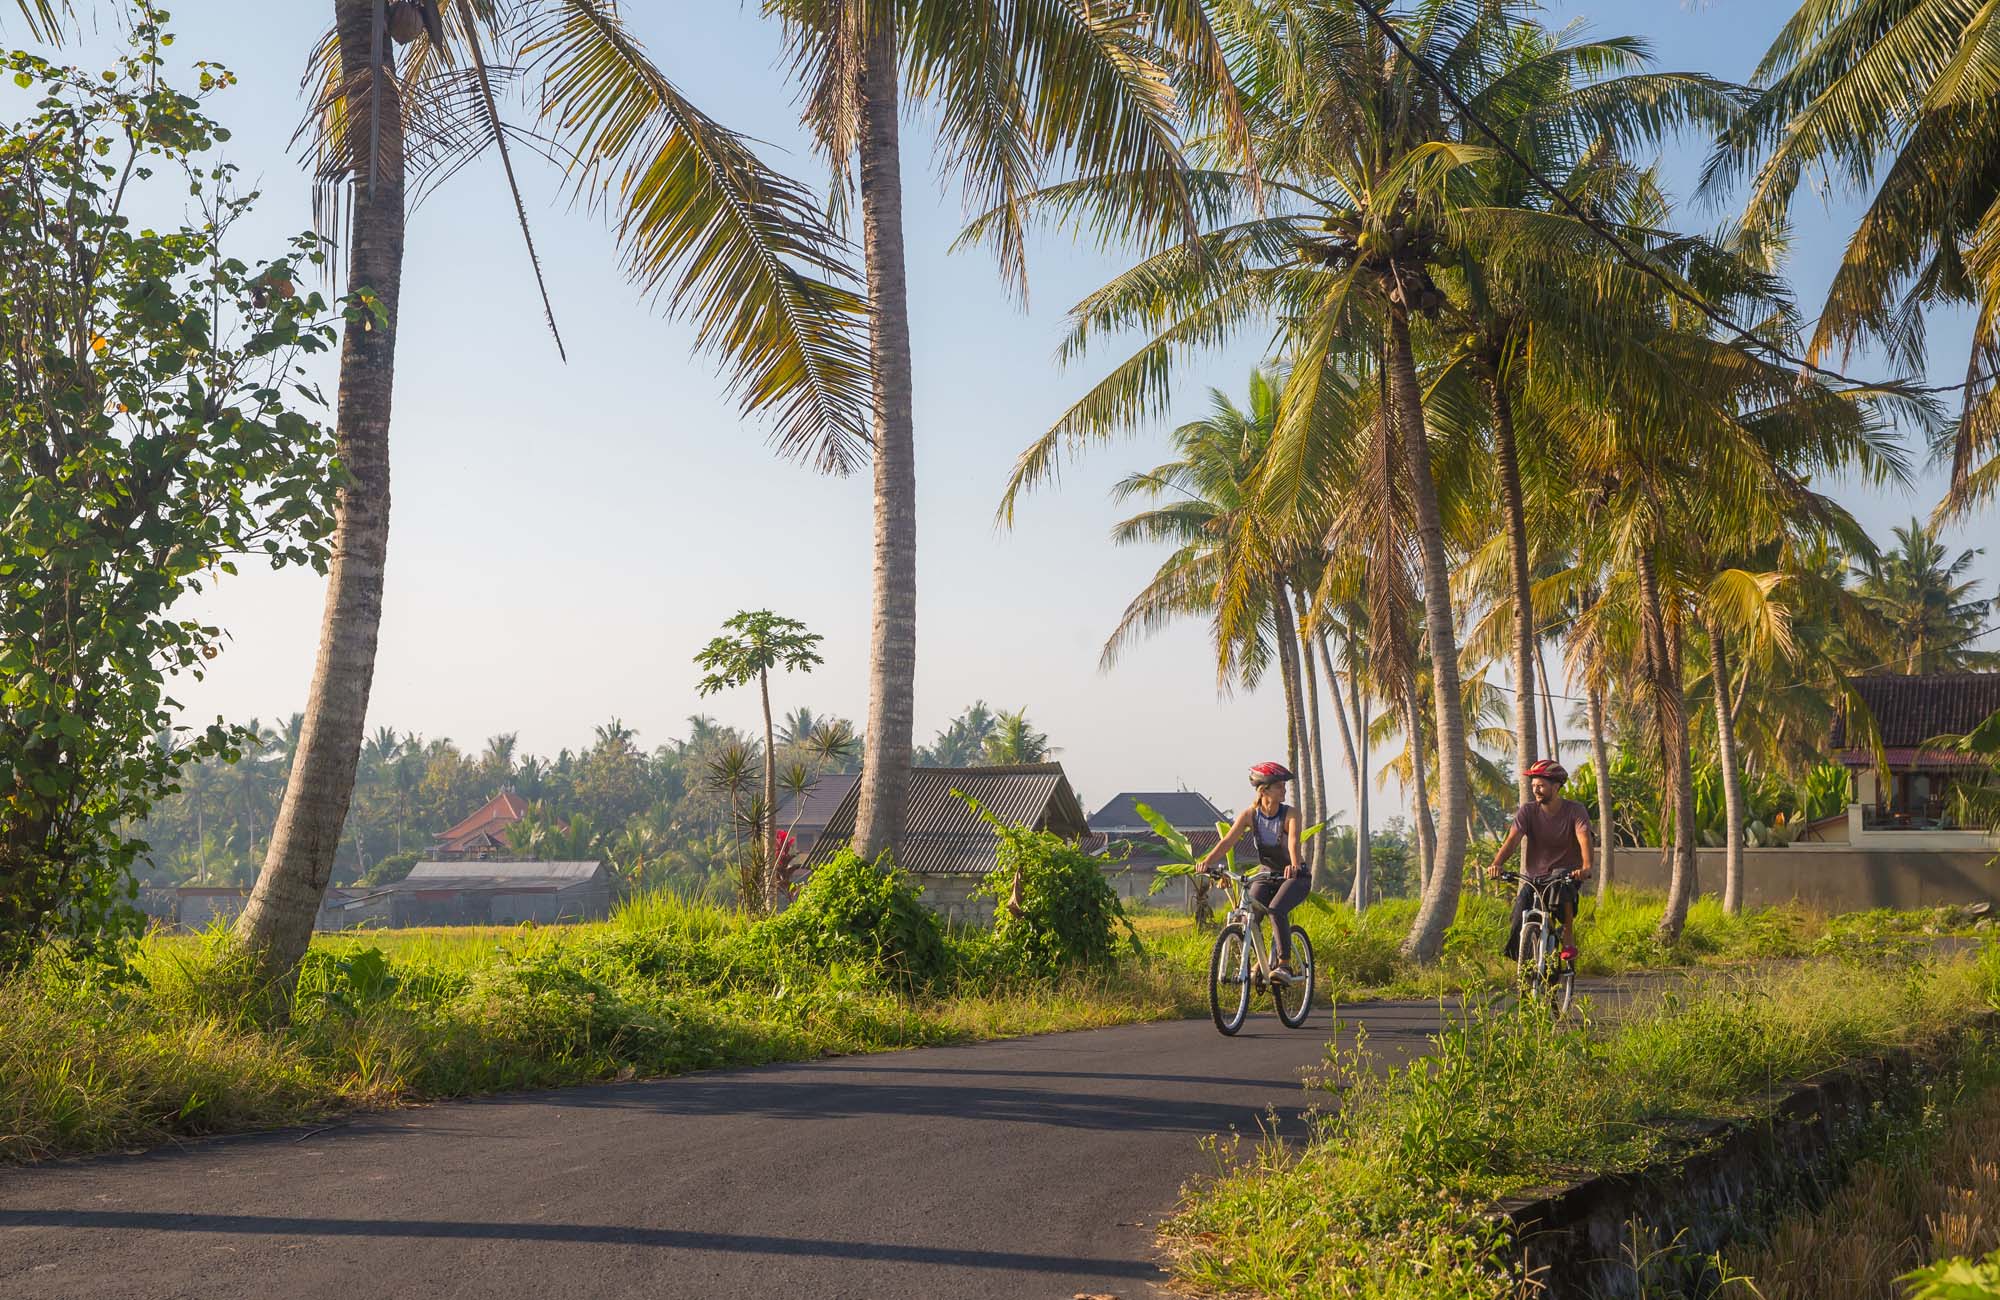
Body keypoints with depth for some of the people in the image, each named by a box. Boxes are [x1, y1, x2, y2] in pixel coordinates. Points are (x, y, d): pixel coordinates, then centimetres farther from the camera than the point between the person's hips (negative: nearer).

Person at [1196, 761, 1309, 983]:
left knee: (1276, 910, -31)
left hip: (1295, 876, -3)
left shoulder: (1290, 813, -17)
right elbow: (1227, 841, -22)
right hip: (1267, 875, 3)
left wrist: (1294, 865, -56)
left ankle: (1285, 964, -21)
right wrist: (1207, 861, -39)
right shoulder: (1250, 814, -11)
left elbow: (1293, 841, -35)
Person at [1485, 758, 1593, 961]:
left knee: (1562, 886, -37)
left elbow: (1584, 838, -25)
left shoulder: (1575, 810, -10)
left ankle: (1569, 940, -19)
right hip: (1534, 876, 2)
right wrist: (1496, 864, -37)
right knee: (1519, 925, -15)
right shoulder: (1528, 811, -5)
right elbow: (1512, 839, -18)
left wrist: (1586, 867, -46)